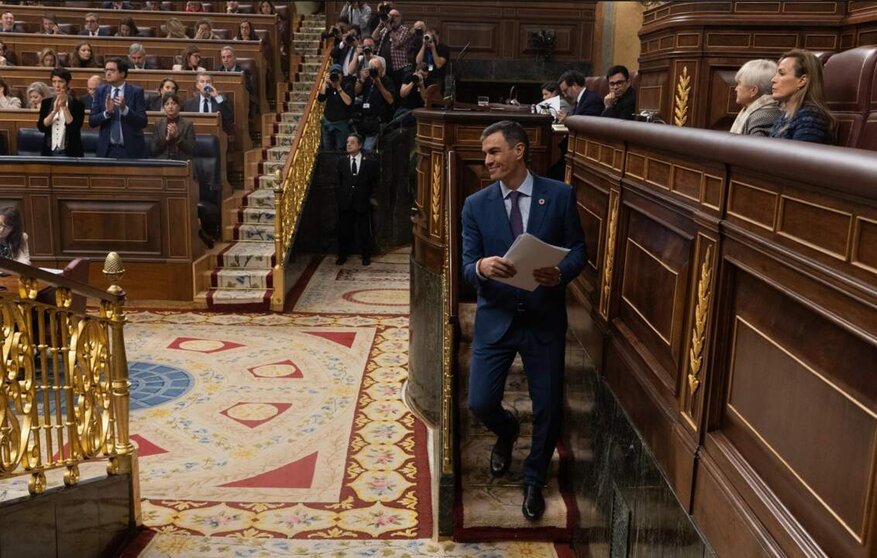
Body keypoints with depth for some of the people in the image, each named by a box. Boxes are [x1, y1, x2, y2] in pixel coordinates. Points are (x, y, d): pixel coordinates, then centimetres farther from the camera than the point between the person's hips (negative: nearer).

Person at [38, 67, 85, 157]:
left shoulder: (77, 104, -2)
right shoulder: (46, 103, 7)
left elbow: (75, 128, -14)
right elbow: (41, 127, -4)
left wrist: (64, 107, -17)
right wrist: (55, 110, -15)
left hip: (70, 152, -3)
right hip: (50, 151, 3)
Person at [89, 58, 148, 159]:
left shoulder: (136, 92, -3)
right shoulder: (100, 91, 5)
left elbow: (143, 122, -9)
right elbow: (91, 121, 1)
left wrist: (125, 109, -23)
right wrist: (107, 112, -16)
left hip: (131, 150, -2)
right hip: (107, 149, 2)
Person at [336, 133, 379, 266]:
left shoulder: (370, 163, -4)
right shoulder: (342, 162, 4)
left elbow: (375, 181, 9)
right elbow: (338, 182, 10)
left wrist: (368, 194, 6)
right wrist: (339, 197, 4)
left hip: (362, 203, -2)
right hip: (345, 203, 2)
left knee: (364, 231, 6)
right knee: (344, 231, 9)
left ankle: (366, 257, 19)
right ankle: (342, 256, 20)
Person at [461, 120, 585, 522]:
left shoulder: (560, 195, -3)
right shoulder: (476, 205, 0)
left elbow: (578, 249, 1)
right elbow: (466, 267, -4)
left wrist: (561, 273, -21)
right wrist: (481, 267, -28)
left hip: (544, 320, -1)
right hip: (495, 319, 1)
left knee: (548, 409, 6)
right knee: (480, 403, -1)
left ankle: (534, 481, 33)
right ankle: (506, 432, 39)